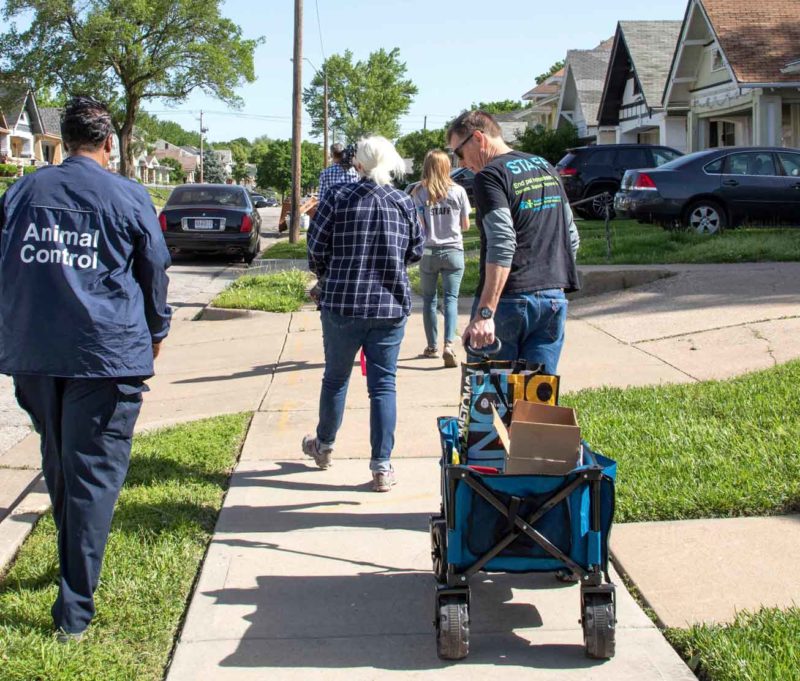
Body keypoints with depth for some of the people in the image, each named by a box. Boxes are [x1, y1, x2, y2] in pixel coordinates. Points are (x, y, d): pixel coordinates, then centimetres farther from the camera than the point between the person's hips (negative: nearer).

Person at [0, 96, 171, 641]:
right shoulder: (128, 197, -2)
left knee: (59, 467, 20)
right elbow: (155, 272, 6)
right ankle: (74, 609, -3)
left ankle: (77, 568, 37)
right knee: (95, 473, -1)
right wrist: (156, 332, 22)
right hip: (106, 353, -4)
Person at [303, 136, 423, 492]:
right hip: (391, 305, 1)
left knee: (335, 378, 17)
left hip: (342, 303, -1)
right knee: (384, 385, 6)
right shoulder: (405, 203, 0)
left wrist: (324, 274, 16)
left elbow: (316, 245, -4)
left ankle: (324, 446, 37)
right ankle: (382, 467, 5)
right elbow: (416, 251, 10)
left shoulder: (338, 196, -7)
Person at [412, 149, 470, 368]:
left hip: (429, 251, 0)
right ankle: (449, 344, -18)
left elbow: (418, 225, -9)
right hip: (453, 251, 0)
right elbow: (465, 225, 4)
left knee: (429, 299, 13)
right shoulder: (458, 191, -2)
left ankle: (432, 346, 20)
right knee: (451, 298, 0)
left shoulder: (420, 192, -6)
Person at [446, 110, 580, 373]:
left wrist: (485, 313, -26)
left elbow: (502, 245, -22)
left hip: (510, 300, -7)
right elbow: (572, 238, 18)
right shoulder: (546, 168, 15)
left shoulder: (490, 176, -9)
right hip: (554, 298, 7)